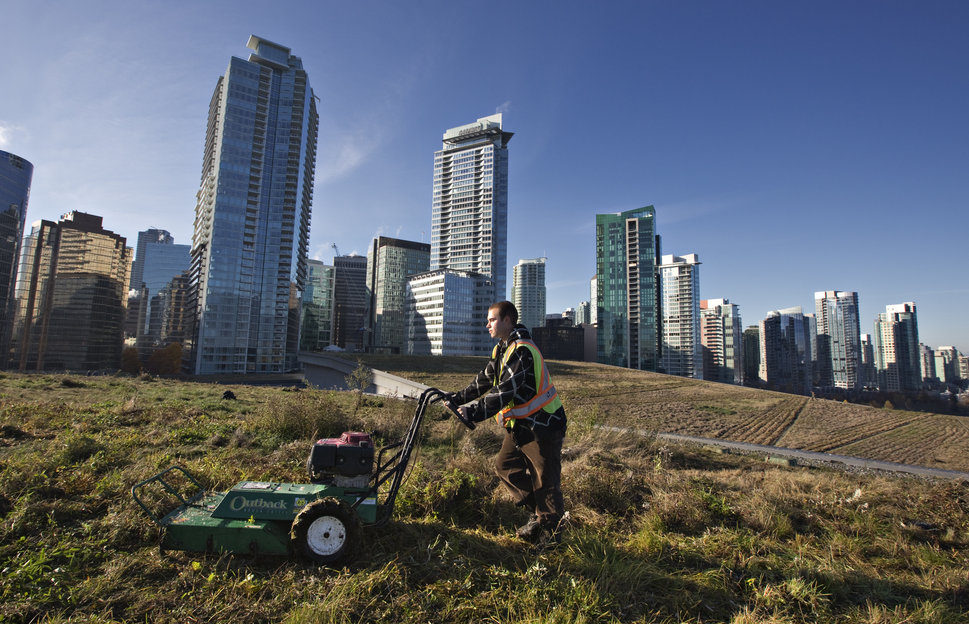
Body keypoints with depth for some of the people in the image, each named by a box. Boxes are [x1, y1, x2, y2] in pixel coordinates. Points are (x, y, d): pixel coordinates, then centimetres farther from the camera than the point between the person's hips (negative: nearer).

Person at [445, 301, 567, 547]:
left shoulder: (522, 351, -23)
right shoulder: (502, 349, 10)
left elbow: (505, 391, -30)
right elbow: (485, 380, 13)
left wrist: (474, 412, -33)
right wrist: (457, 399, 6)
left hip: (542, 424, -10)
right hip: (520, 424, 10)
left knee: (545, 480, 2)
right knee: (505, 465, 12)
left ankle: (550, 532, 21)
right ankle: (538, 513, 26)